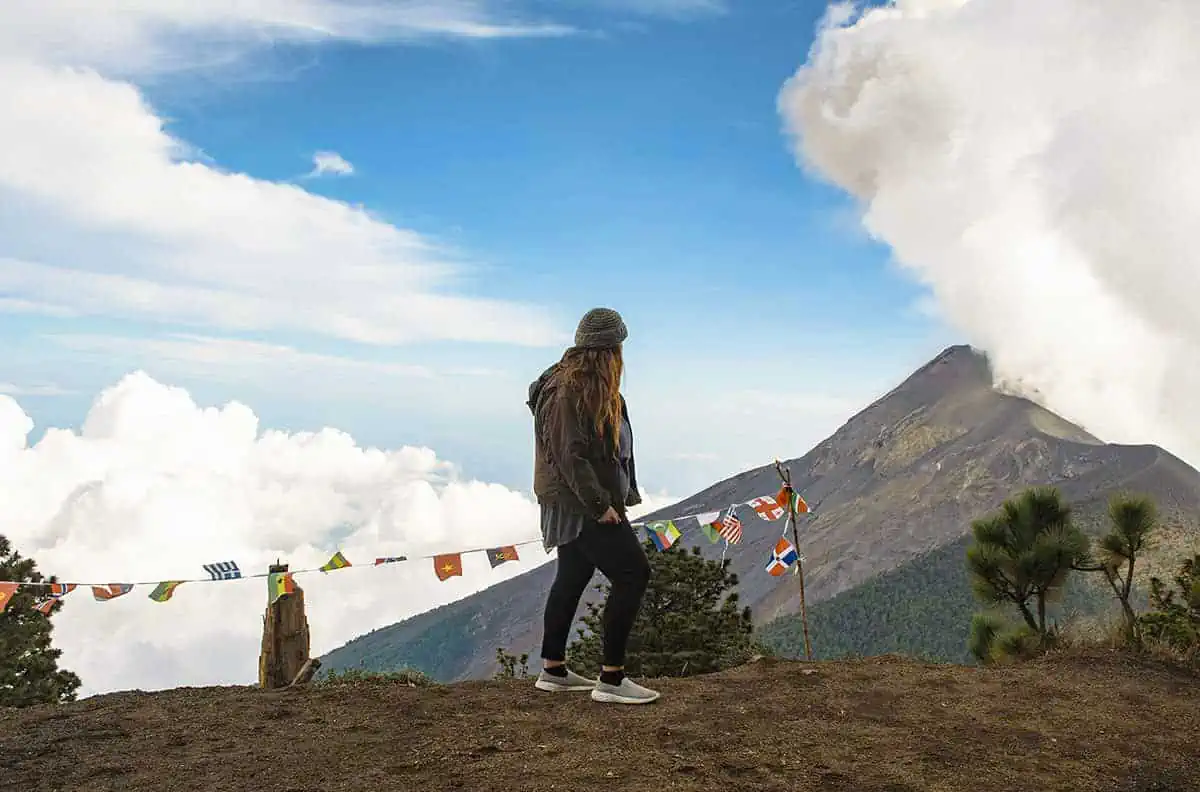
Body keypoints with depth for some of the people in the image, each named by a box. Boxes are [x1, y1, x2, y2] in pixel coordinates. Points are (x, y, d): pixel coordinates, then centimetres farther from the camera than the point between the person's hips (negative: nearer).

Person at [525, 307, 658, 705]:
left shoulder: (588, 387, 12)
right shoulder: (570, 391, -20)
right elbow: (570, 455, -25)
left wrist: (605, 499, 15)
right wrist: (600, 504, -24)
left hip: (577, 504, 11)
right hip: (580, 504, -11)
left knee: (572, 579, 17)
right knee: (632, 574, -9)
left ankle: (553, 670, 28)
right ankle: (611, 679, -4)